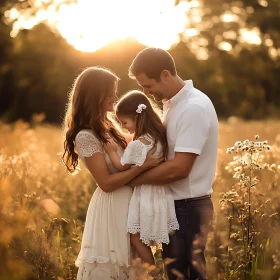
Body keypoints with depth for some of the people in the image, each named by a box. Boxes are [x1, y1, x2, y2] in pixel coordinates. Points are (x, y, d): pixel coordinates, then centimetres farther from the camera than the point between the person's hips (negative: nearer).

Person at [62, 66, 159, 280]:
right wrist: (142, 166, -23)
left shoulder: (106, 126, 8)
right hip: (112, 207, -9)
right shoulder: (86, 136, -19)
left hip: (126, 201, 9)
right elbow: (106, 183, -20)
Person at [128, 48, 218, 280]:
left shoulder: (194, 108, -20)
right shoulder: (173, 103, 9)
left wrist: (135, 179, -14)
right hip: (176, 203, 9)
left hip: (189, 207, -9)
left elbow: (179, 168, -24)